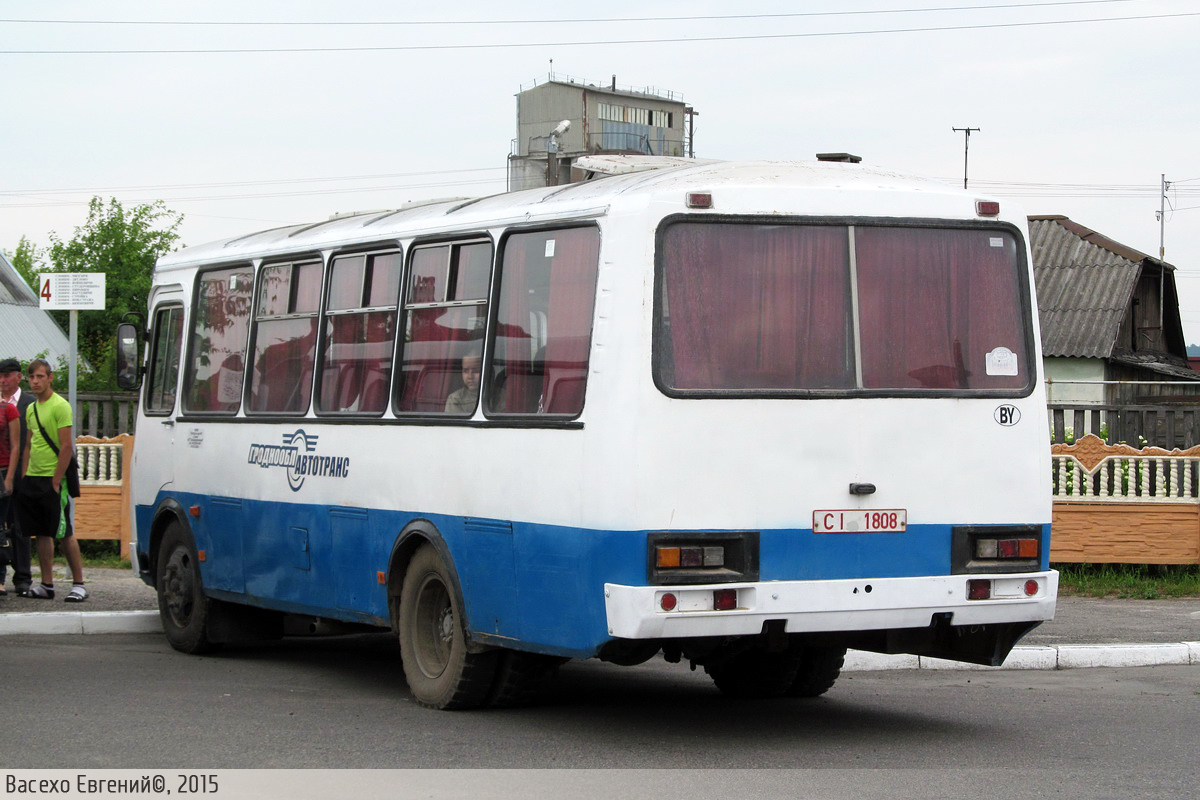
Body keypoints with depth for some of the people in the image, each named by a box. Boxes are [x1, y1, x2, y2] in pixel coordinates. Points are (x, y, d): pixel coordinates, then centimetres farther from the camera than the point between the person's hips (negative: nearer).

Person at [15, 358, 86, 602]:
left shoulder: (60, 406, -9)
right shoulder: (31, 409, 15)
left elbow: (67, 447, -14)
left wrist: (55, 481, -16)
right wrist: (24, 477, 12)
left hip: (52, 479, -7)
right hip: (32, 479, 7)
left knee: (64, 533, -5)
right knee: (42, 533, 8)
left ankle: (79, 584, 0)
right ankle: (47, 584, 13)